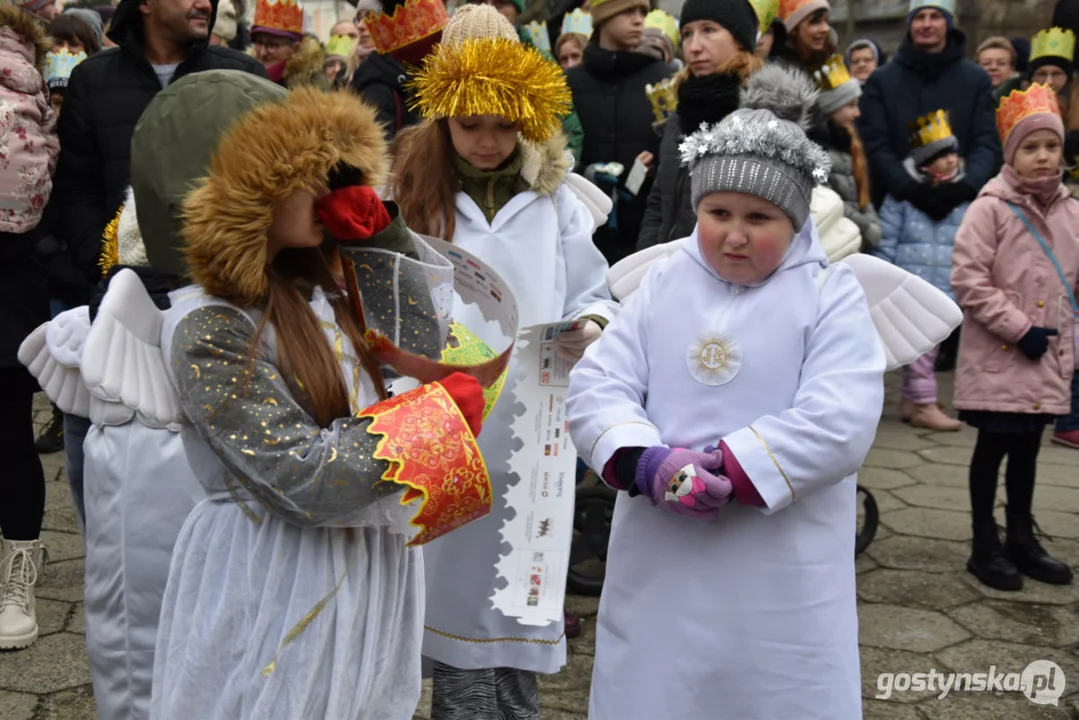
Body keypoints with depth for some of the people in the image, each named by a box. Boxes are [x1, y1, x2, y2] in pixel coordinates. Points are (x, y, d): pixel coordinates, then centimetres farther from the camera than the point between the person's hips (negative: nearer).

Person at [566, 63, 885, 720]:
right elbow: (595, 386, -2)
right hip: (657, 567, 3)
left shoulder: (831, 294, -6)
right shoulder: (662, 284, 5)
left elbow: (839, 424, -17)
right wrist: (645, 462, -20)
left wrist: (726, 470, -22)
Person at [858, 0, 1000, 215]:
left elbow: (987, 143, 1)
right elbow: (875, 145, -3)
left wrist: (966, 187, -20)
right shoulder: (881, 80, 7)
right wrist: (909, 188, -20)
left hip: (961, 204, 1)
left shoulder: (976, 79, 10)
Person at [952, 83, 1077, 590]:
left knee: (1027, 448, 15)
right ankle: (985, 546, 16)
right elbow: (968, 280, -16)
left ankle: (1021, 538, 29)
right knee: (993, 446, 3)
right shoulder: (990, 208, -12)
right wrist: (1019, 328, -16)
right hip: (997, 356, -5)